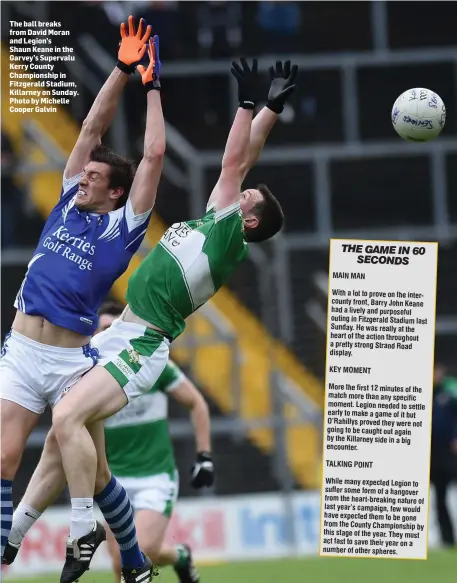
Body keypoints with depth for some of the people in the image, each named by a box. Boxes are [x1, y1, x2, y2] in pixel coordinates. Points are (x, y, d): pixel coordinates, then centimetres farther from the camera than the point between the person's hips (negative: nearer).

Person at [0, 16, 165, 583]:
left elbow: (154, 155, -2)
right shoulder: (69, 204, 13)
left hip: (73, 359, -4)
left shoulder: (123, 227, 1)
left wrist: (153, 86, 6)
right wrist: (123, 68, 10)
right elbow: (93, 127, 13)